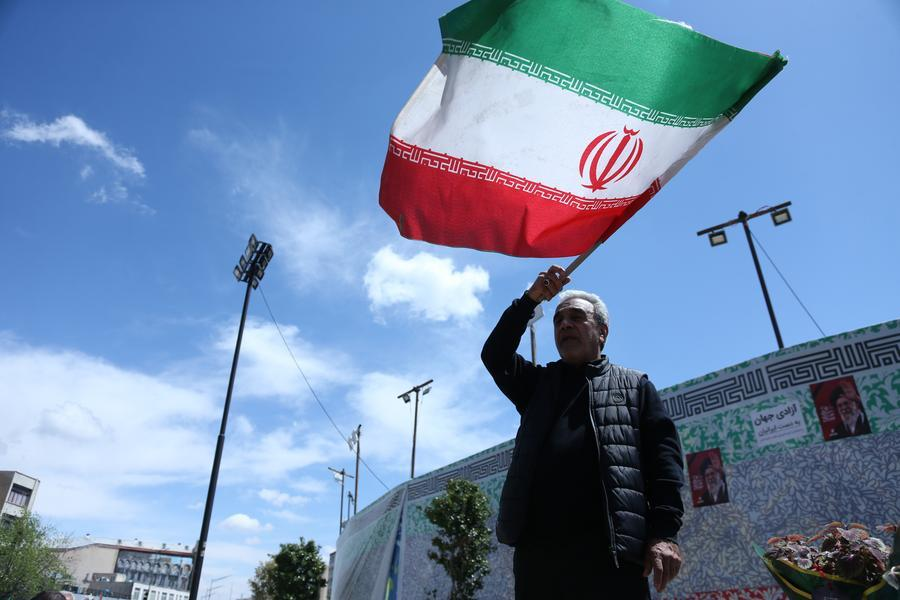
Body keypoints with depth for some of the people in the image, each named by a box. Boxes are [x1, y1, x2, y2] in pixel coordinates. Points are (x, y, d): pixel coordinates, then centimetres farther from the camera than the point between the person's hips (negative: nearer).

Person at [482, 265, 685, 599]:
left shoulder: (634, 385, 16)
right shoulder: (538, 383, 25)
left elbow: (663, 454, 5)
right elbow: (495, 355, 12)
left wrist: (665, 531, -9)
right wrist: (531, 299, 7)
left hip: (612, 549, -2)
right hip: (537, 546, 3)